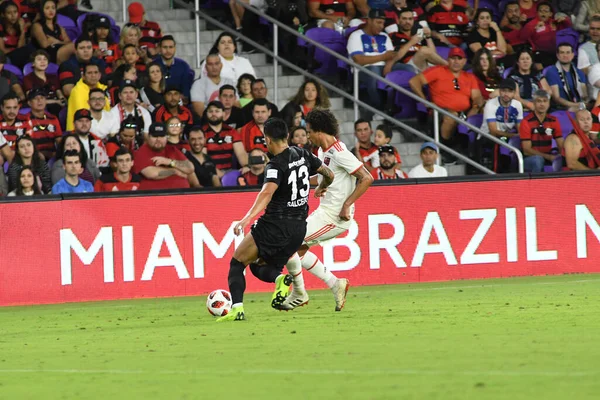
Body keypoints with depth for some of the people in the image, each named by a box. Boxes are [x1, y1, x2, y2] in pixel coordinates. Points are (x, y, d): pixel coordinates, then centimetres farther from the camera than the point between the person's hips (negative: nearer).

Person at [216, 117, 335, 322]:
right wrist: (320, 189, 44)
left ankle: (237, 307, -15)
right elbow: (329, 174, 21)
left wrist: (247, 218, -39)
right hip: (299, 227, 7)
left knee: (237, 262, 4)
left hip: (276, 224, -7)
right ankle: (279, 277, -14)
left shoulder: (277, 164, -13)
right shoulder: (303, 155, 8)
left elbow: (267, 192, -29)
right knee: (259, 266, 21)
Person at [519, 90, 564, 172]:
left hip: (548, 156, 4)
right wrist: (548, 157, -22)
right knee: (537, 160, -37)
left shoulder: (553, 121, 6)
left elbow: (561, 145, 3)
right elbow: (527, 150, -13)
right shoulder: (526, 122, -8)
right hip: (529, 158, -4)